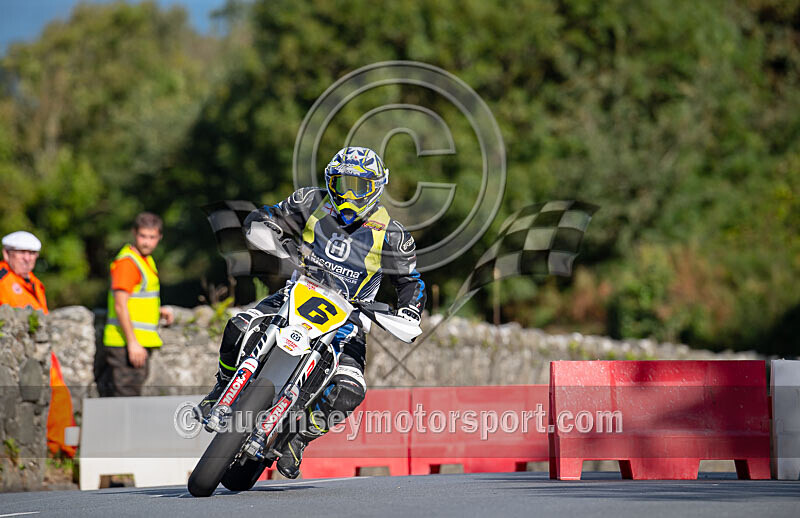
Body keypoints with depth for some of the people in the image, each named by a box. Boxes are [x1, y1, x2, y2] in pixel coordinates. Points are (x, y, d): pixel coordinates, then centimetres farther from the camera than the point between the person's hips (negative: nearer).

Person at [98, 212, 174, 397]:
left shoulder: (146, 260, 17)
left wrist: (159, 311, 13)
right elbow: (120, 306, -20)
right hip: (125, 345, -10)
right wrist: (132, 343, -23)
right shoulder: (127, 262, -14)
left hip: (140, 343, 10)